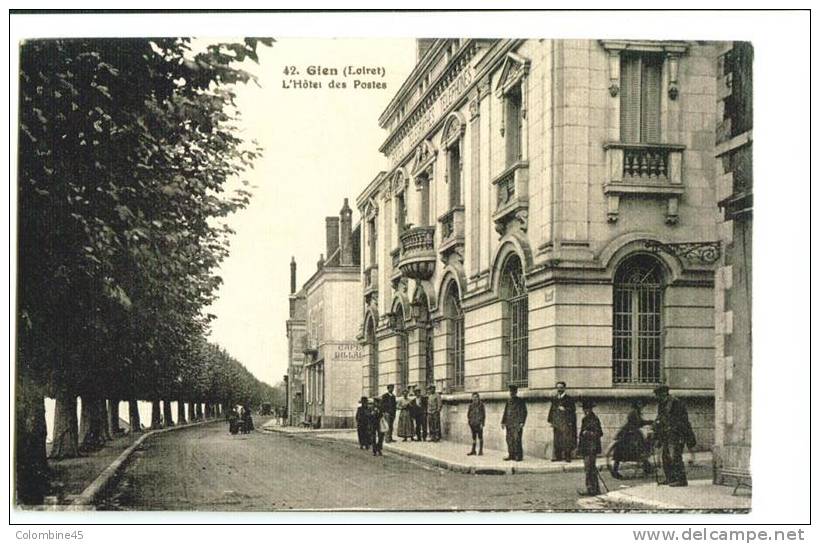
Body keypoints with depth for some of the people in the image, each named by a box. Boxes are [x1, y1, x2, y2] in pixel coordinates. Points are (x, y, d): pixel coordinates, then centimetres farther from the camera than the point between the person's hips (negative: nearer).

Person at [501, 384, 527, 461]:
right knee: (509, 439, 4)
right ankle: (511, 455, 10)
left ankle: (519, 456, -6)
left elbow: (524, 412, -4)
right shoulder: (508, 401, 16)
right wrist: (503, 422, 14)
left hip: (517, 424, -6)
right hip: (509, 424, 6)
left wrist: (522, 422, -13)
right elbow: (505, 412, 20)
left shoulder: (520, 401, 0)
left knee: (517, 439, -9)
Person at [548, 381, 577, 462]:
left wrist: (565, 409, -16)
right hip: (556, 422, 4)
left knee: (567, 440, -8)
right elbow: (552, 409, 17)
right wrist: (551, 420, 10)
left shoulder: (569, 399, 3)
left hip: (566, 422, -4)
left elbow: (572, 409, -2)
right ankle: (557, 456, 6)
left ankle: (567, 456, -6)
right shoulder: (554, 399, 16)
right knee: (557, 440, 2)